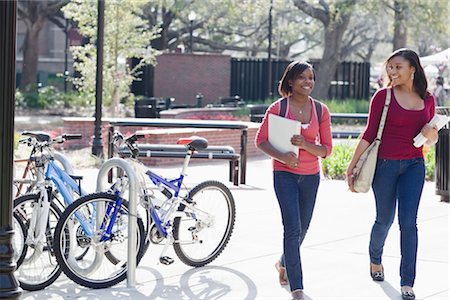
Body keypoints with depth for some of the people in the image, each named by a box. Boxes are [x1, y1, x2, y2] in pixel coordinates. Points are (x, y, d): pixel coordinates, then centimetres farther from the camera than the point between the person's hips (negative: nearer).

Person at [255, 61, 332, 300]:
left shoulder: (320, 110, 0)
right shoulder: (278, 108, -7)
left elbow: (326, 149, 2)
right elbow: (261, 140, -3)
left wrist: (305, 145, -18)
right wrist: (281, 156, -19)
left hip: (310, 176, 4)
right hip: (285, 174, -4)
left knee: (302, 229, 17)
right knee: (293, 229, -13)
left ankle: (284, 263, 47)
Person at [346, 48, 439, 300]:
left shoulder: (427, 99, 6)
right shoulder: (383, 96, -4)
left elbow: (432, 139, 15)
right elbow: (370, 134, -2)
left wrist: (431, 134, -8)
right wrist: (353, 165, -4)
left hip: (414, 166, 2)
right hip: (385, 164, -2)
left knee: (408, 222, -6)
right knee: (385, 219, 11)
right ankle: (375, 259, 41)